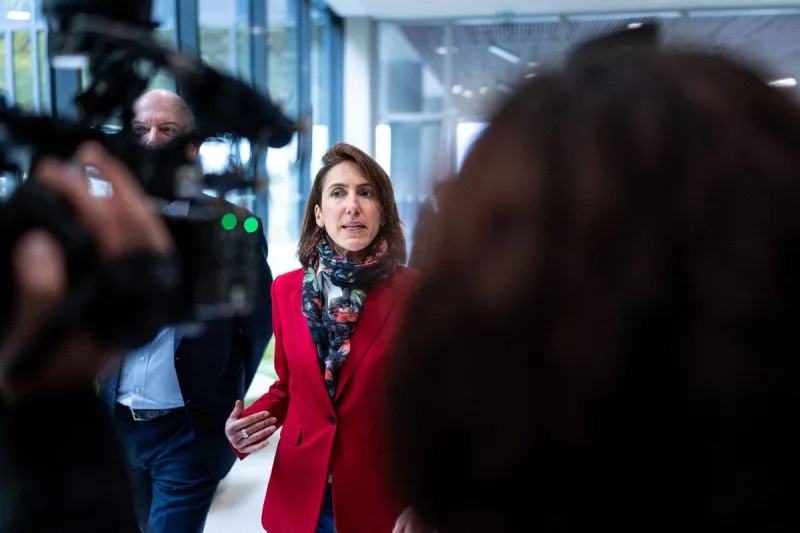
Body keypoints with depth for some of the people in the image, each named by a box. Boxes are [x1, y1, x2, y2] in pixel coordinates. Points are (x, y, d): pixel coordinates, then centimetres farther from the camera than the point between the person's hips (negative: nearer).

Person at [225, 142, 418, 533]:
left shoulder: (413, 291, -11)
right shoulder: (286, 290, -1)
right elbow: (287, 386, 10)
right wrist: (245, 422, -8)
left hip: (380, 495, -3)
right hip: (299, 493, 3)